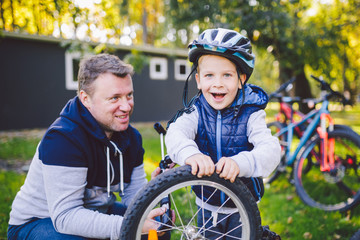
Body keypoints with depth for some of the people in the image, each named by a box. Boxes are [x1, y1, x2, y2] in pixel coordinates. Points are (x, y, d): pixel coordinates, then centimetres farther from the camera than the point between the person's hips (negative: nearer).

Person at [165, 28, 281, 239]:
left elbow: (270, 149, -30)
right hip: (208, 206, 2)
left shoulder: (251, 113, -16)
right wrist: (190, 153, -55)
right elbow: (176, 133, -31)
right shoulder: (195, 111, -12)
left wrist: (240, 163, -52)